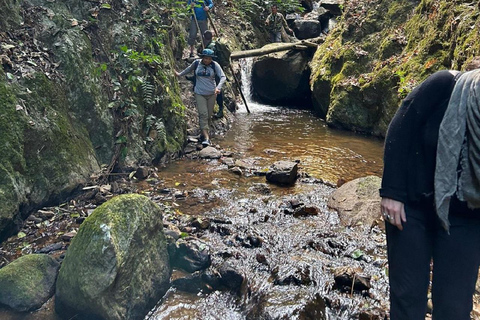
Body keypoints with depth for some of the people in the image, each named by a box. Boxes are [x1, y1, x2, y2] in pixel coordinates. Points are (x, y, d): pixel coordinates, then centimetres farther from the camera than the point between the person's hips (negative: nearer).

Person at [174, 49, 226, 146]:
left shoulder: (214, 65, -6)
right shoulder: (196, 63, -2)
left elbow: (223, 77, -13)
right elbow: (189, 69, 19)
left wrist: (218, 87, -29)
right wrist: (179, 74, 30)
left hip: (211, 94, 1)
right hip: (199, 93, -1)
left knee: (209, 115, 7)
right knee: (203, 114, -12)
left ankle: (204, 132, 26)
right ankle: (206, 138, -19)